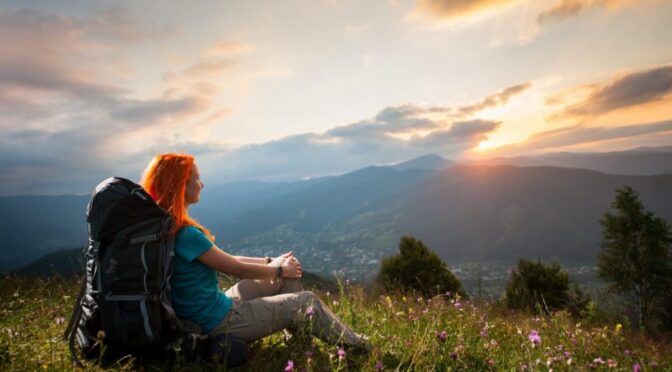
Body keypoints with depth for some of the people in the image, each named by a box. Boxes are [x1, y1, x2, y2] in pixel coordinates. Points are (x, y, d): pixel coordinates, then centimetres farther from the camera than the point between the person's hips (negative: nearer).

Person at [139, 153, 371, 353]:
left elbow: (226, 259, 9)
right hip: (218, 323, -9)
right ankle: (355, 346, 23)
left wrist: (272, 262, 7)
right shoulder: (185, 234, -27)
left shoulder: (167, 227, 4)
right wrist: (279, 269, 1)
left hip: (214, 307, 9)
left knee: (287, 273, 13)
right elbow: (239, 269, -16)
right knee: (307, 301, 0)